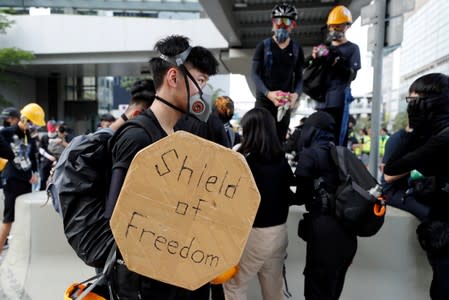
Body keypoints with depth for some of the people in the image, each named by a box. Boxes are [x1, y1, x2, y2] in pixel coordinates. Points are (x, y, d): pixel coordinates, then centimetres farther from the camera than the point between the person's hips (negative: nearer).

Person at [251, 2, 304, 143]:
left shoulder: (297, 49, 9)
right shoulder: (263, 46, 2)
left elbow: (299, 77, 8)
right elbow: (254, 73, -4)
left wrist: (296, 94, -15)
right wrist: (267, 93, -20)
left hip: (285, 103, 2)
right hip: (263, 100, -2)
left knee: (279, 140, 5)